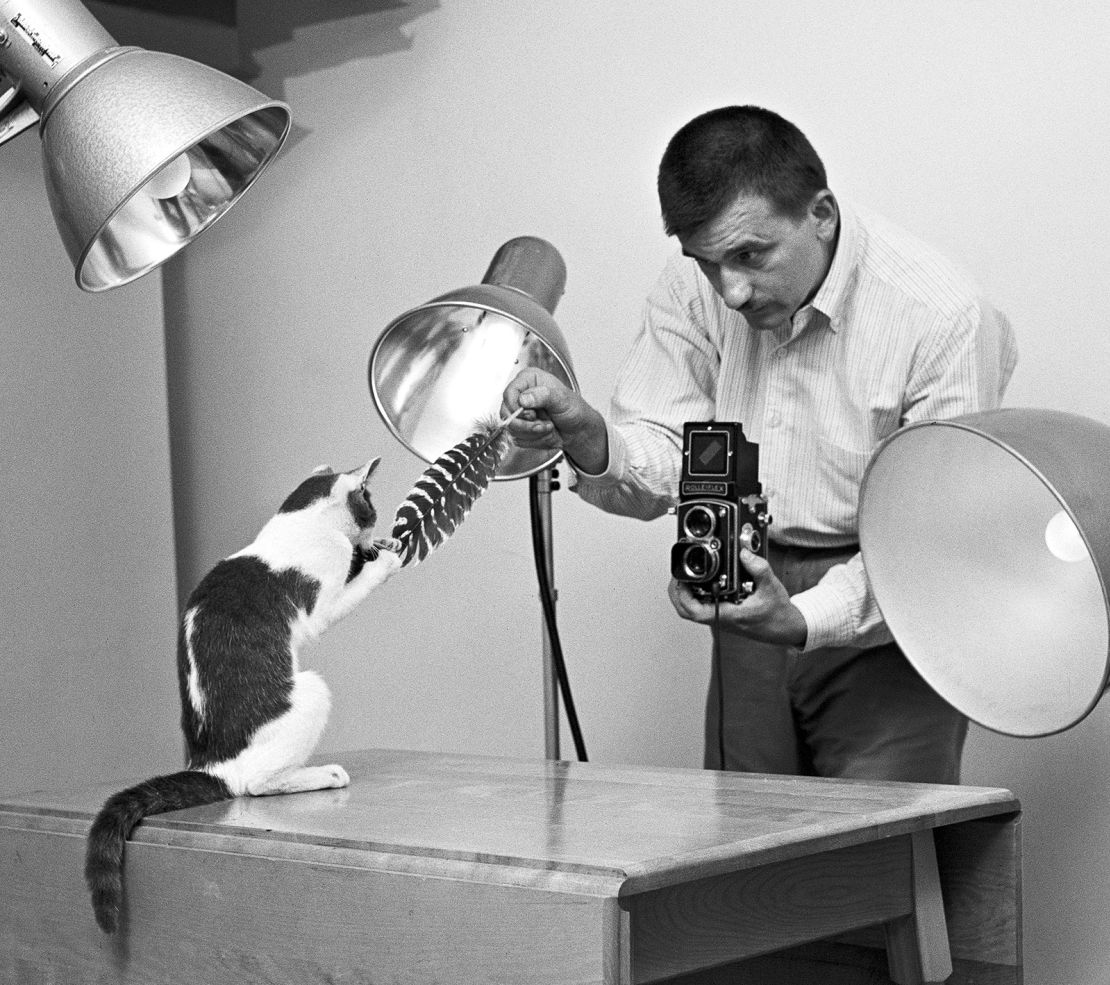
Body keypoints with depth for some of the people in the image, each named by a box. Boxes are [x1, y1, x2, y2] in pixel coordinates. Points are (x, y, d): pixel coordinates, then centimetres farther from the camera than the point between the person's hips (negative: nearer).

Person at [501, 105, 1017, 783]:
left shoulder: (946, 317, -22)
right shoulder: (692, 291, -5)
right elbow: (662, 465, -5)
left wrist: (803, 618, -35)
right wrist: (590, 441, -28)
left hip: (885, 632, -5)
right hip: (752, 593, 5)